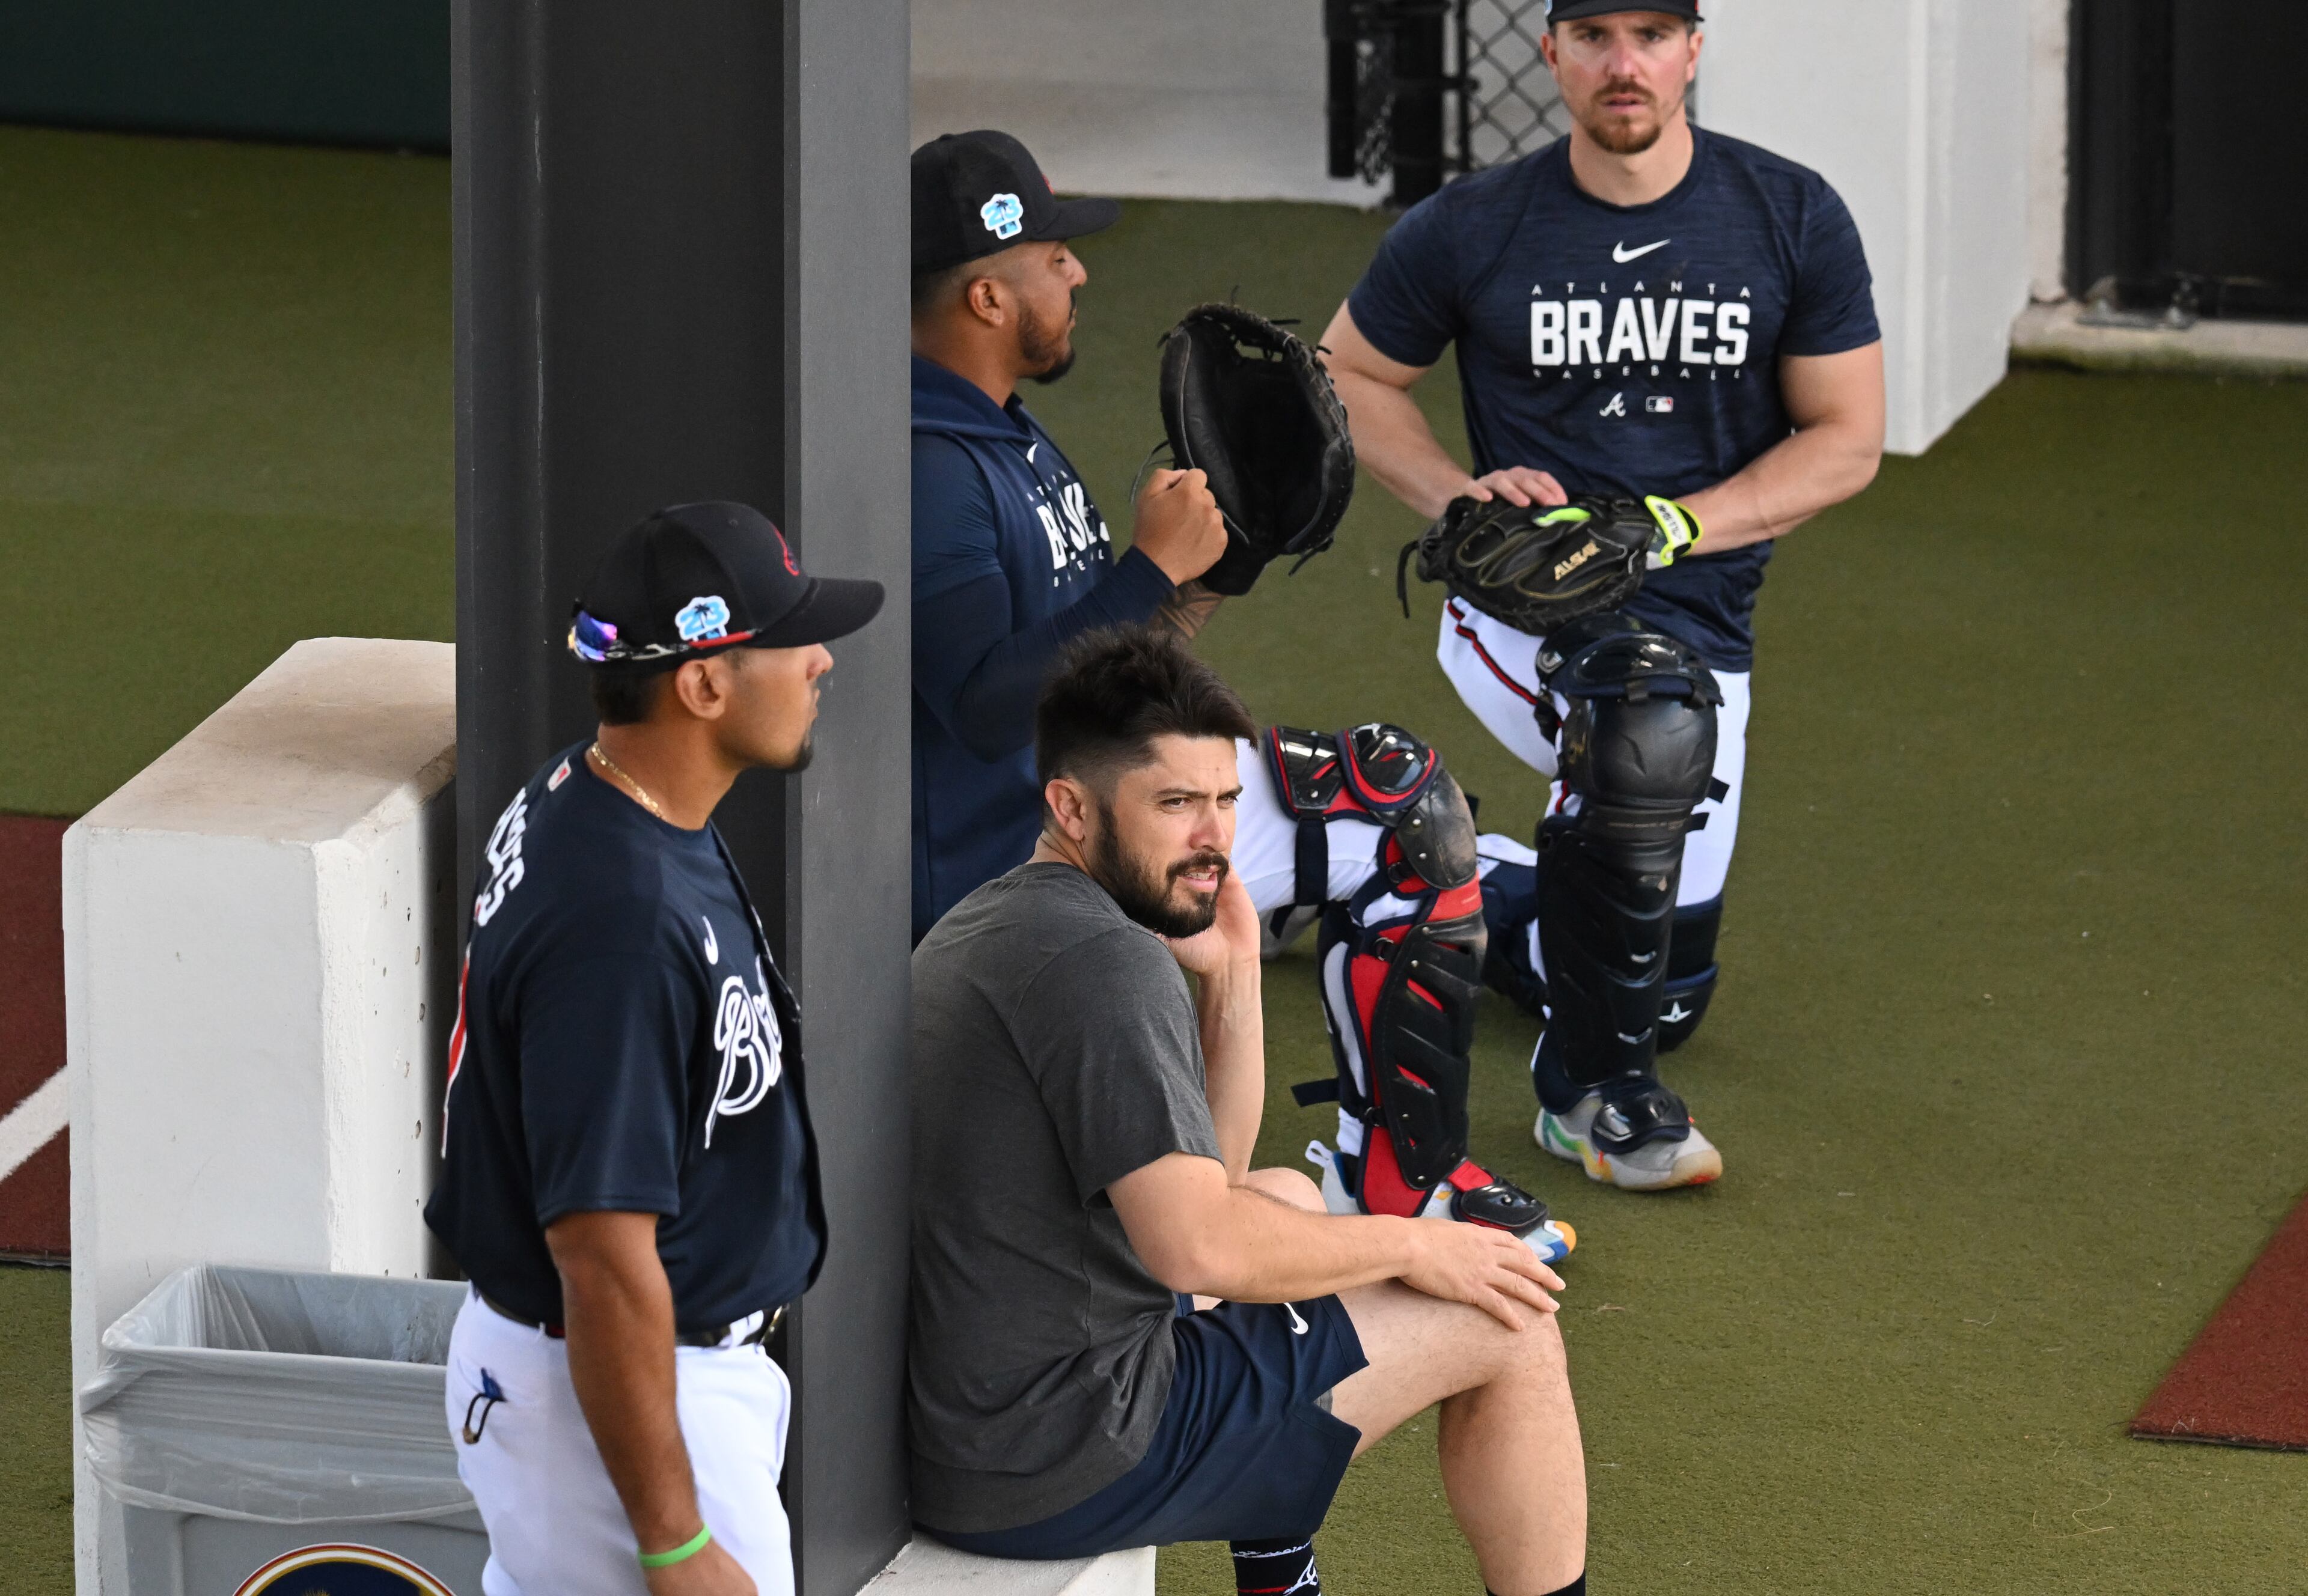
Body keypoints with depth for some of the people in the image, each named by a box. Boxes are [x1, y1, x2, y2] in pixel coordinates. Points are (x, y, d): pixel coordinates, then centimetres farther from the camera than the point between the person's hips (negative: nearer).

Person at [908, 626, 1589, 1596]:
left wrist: (1230, 975, 8)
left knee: (1288, 1197, 35)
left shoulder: (988, 926, 14)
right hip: (1065, 1466, -10)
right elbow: (1197, 1246, -26)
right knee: (1506, 1327, -1)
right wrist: (1408, 1245, -10)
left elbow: (1207, 1175, 20)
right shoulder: (1102, 963, -19)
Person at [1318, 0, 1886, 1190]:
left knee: (1668, 991, 10)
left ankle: (1510, 896, 47)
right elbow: (1347, 378, 9)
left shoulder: (1794, 221, -3)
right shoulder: (1469, 230, -5)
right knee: (1646, 705, -39)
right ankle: (1595, 1091, -25)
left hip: (1702, 623, 4)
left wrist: (1668, 526, -16)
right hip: (1517, 613, -3)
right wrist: (1460, 499, -10)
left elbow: (1846, 441, 0)